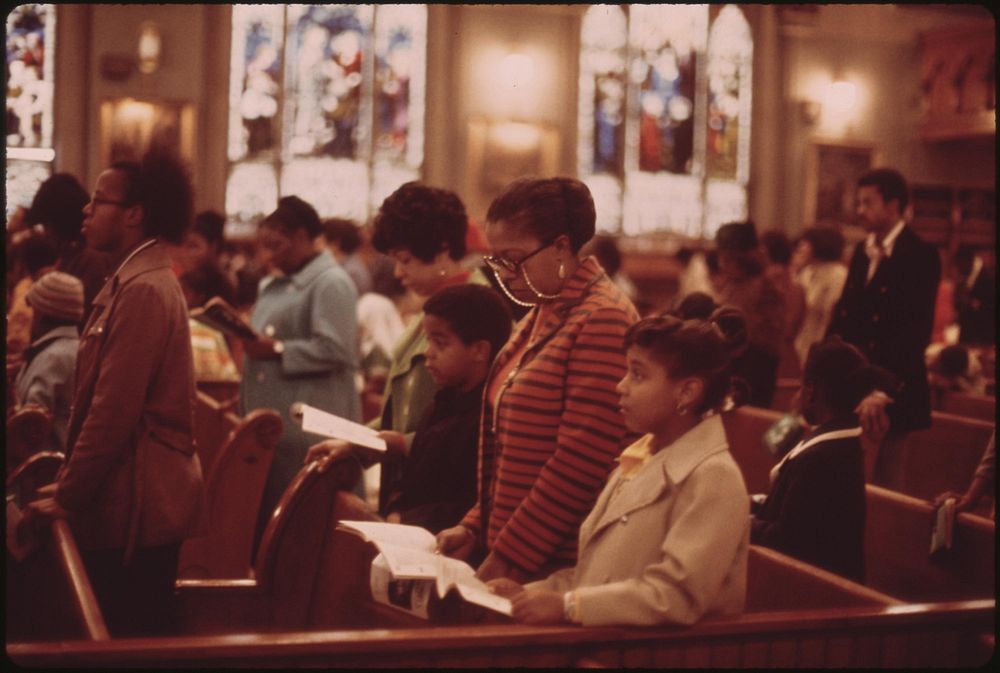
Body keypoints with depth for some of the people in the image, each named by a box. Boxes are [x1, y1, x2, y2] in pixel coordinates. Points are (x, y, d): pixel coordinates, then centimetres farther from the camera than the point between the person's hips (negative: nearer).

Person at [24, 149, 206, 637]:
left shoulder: (144, 289, -18)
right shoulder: (135, 280, 15)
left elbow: (114, 410, -21)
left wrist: (68, 496, -12)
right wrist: (71, 483, 16)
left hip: (136, 507, -10)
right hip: (136, 502, 10)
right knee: (130, 639, 15)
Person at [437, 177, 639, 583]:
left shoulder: (602, 321, -15)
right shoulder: (542, 315, 13)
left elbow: (580, 466, -19)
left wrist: (507, 558, -16)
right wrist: (477, 528, 9)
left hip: (557, 568, -8)